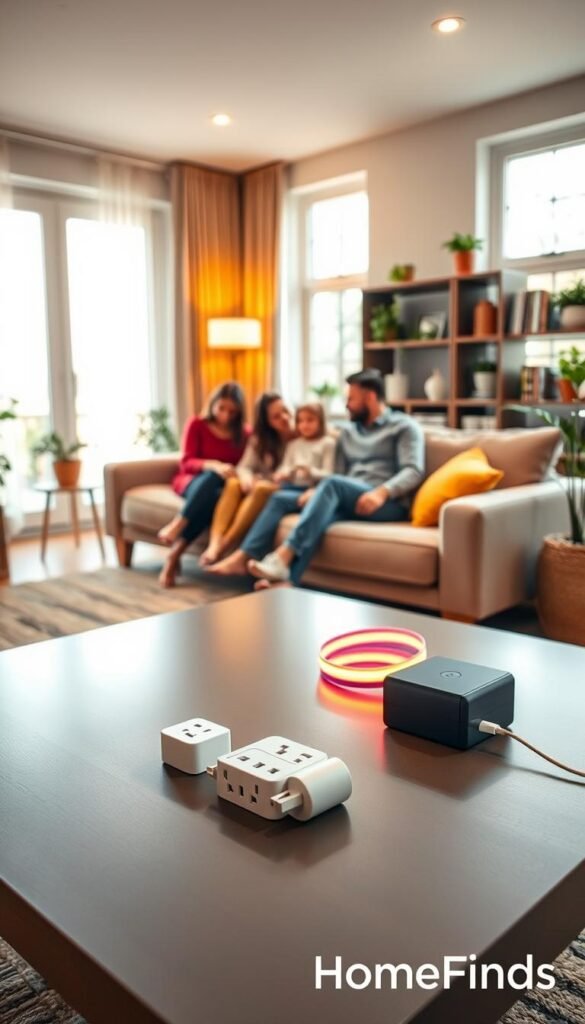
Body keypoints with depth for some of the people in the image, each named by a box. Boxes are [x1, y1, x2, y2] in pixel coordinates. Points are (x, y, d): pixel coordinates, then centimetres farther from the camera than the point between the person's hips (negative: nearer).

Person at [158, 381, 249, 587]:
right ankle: (178, 525, -39)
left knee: (217, 495, -39)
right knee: (212, 477, -39)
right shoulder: (197, 424, 1)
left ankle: (174, 554, -37)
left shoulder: (244, 434, 9)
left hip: (223, 487, 2)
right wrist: (213, 465, -29)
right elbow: (187, 463, -8)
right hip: (191, 481, -2)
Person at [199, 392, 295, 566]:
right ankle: (214, 544, -43)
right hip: (256, 487, 4)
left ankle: (225, 544, -40)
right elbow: (244, 466, -1)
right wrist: (246, 478, -24)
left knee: (261, 487, -35)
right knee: (233, 483, -27)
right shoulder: (259, 439, 13)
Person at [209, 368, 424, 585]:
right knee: (280, 498, -5)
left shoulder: (404, 426, 6)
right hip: (347, 502, 7)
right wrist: (316, 491, -8)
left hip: (388, 505, -6)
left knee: (332, 484, -34)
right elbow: (339, 476, 14)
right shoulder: (348, 432, 24)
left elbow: (413, 471, -8)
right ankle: (243, 558, -22)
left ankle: (283, 558, -44)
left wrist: (381, 492, -26)